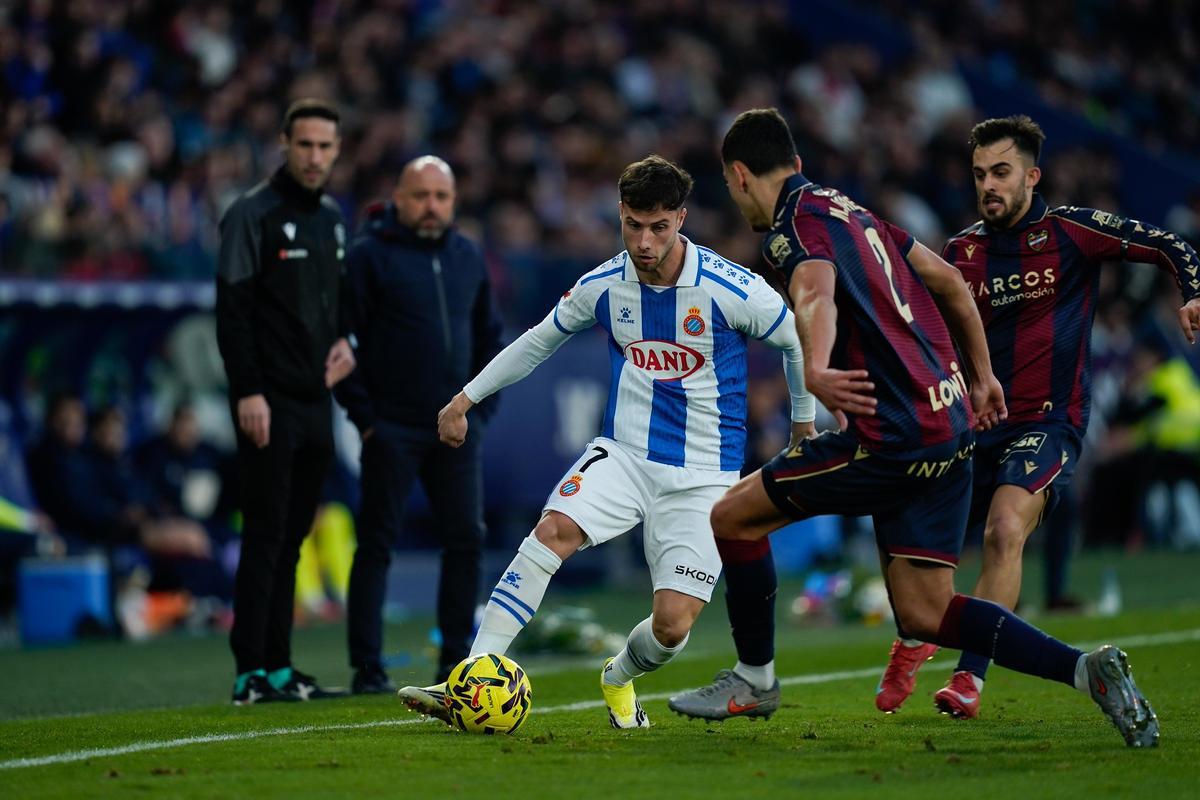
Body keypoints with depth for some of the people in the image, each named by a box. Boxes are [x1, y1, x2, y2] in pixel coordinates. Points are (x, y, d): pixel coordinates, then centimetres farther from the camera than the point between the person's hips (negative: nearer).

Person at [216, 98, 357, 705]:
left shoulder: (333, 217, 15)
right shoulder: (253, 215, -8)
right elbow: (232, 309, -13)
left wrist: (344, 338, 7)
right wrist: (247, 392, -19)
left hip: (316, 401, 7)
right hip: (269, 403, -7)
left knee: (291, 538, 9)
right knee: (265, 536, -8)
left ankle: (279, 667, 13)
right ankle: (251, 672, -7)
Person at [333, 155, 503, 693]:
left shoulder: (468, 258, 12)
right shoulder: (370, 255, -5)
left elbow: (487, 336, 21)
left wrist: (480, 407, 10)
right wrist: (364, 416, -11)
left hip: (456, 429, 5)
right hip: (393, 428, -5)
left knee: (466, 539, 4)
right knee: (377, 544, -2)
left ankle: (456, 659, 13)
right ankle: (367, 667, 2)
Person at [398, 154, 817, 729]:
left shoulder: (730, 289, -14)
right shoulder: (602, 286, -3)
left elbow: (802, 341, 2)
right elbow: (539, 341, 16)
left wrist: (805, 428, 12)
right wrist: (465, 398, 18)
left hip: (702, 476, -2)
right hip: (623, 452, 2)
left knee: (671, 626, -12)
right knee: (553, 531, -27)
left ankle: (619, 679, 26)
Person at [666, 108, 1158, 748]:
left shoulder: (796, 223, -8)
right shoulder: (848, 209, 20)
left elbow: (816, 294, -31)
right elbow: (949, 282, 28)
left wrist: (816, 371, -50)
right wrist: (981, 377, 37)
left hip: (895, 432, -9)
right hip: (952, 422, 9)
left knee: (732, 517, 5)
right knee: (924, 614, 8)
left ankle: (754, 678, 16)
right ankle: (1085, 669, -5)